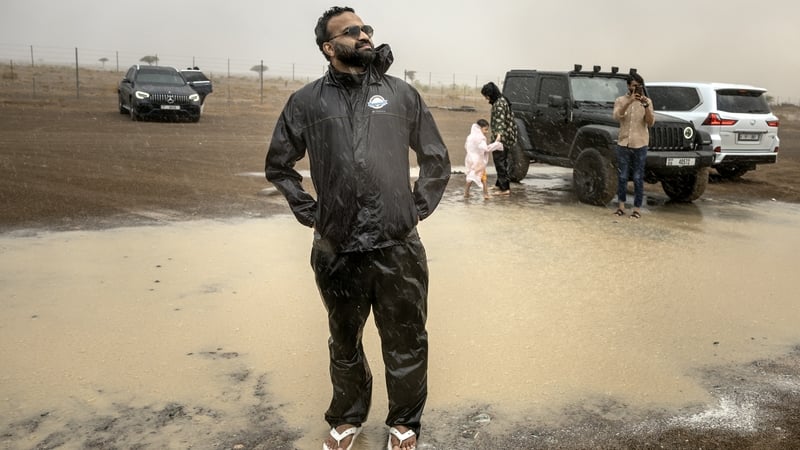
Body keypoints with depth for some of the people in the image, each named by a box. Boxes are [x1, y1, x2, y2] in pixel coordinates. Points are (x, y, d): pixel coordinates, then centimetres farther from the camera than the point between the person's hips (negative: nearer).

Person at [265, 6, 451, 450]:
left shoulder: (401, 93, 3)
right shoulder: (306, 101, 2)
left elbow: (436, 158, 13)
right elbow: (278, 166, 13)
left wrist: (418, 209, 6)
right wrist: (309, 212, 5)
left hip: (398, 249, 0)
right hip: (336, 251, 0)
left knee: (406, 344, 10)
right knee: (344, 344, 19)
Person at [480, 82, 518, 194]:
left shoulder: (499, 103, -19)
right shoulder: (501, 100, 13)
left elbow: (500, 120, -32)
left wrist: (499, 134, -45)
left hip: (502, 137, -10)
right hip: (505, 137, 10)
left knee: (499, 161, -6)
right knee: (502, 160, 19)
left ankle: (504, 188, -4)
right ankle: (499, 184, 33)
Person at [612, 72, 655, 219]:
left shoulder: (647, 101, 2)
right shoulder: (620, 100, 2)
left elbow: (650, 123, -8)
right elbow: (617, 116, -17)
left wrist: (646, 106, -22)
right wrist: (629, 102, -28)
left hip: (640, 145, 0)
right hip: (623, 144, 1)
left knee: (638, 178, 2)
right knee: (622, 177, 6)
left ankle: (637, 208, 9)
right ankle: (621, 205, 18)